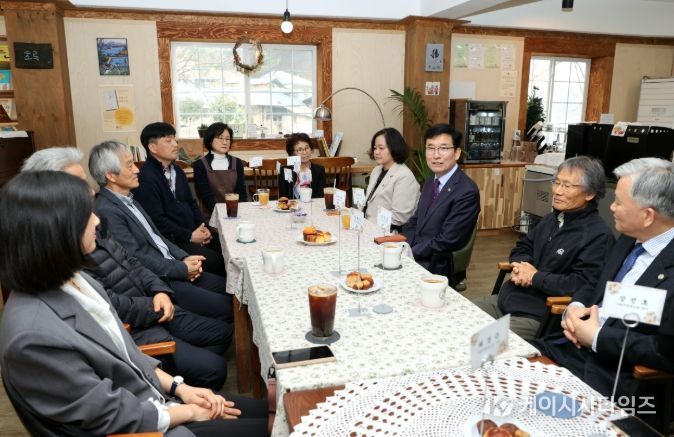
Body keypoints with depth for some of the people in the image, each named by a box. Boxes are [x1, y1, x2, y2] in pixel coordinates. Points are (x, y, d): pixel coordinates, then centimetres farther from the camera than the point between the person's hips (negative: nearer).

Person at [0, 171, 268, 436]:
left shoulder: (74, 280, -4)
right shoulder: (34, 334, -31)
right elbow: (109, 414, -22)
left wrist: (179, 387, 0)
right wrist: (189, 412, -9)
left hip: (154, 399, 7)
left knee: (263, 411, 10)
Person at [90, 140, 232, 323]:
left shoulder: (128, 200, 12)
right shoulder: (106, 211, -18)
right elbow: (137, 259, -20)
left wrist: (184, 258, 1)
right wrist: (183, 269, -13)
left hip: (173, 270, 9)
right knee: (226, 307, -13)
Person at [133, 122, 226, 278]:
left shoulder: (177, 170, 14)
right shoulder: (145, 178, -15)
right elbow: (156, 220, -19)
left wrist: (202, 227, 1)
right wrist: (189, 236, -16)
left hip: (192, 231, 8)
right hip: (171, 241, -8)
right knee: (214, 259, -22)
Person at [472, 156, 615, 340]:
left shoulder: (599, 235, -13)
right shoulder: (553, 218, 14)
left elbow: (583, 285, -22)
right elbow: (522, 248, 21)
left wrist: (535, 277, -13)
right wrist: (522, 266, -3)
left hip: (536, 316, -8)